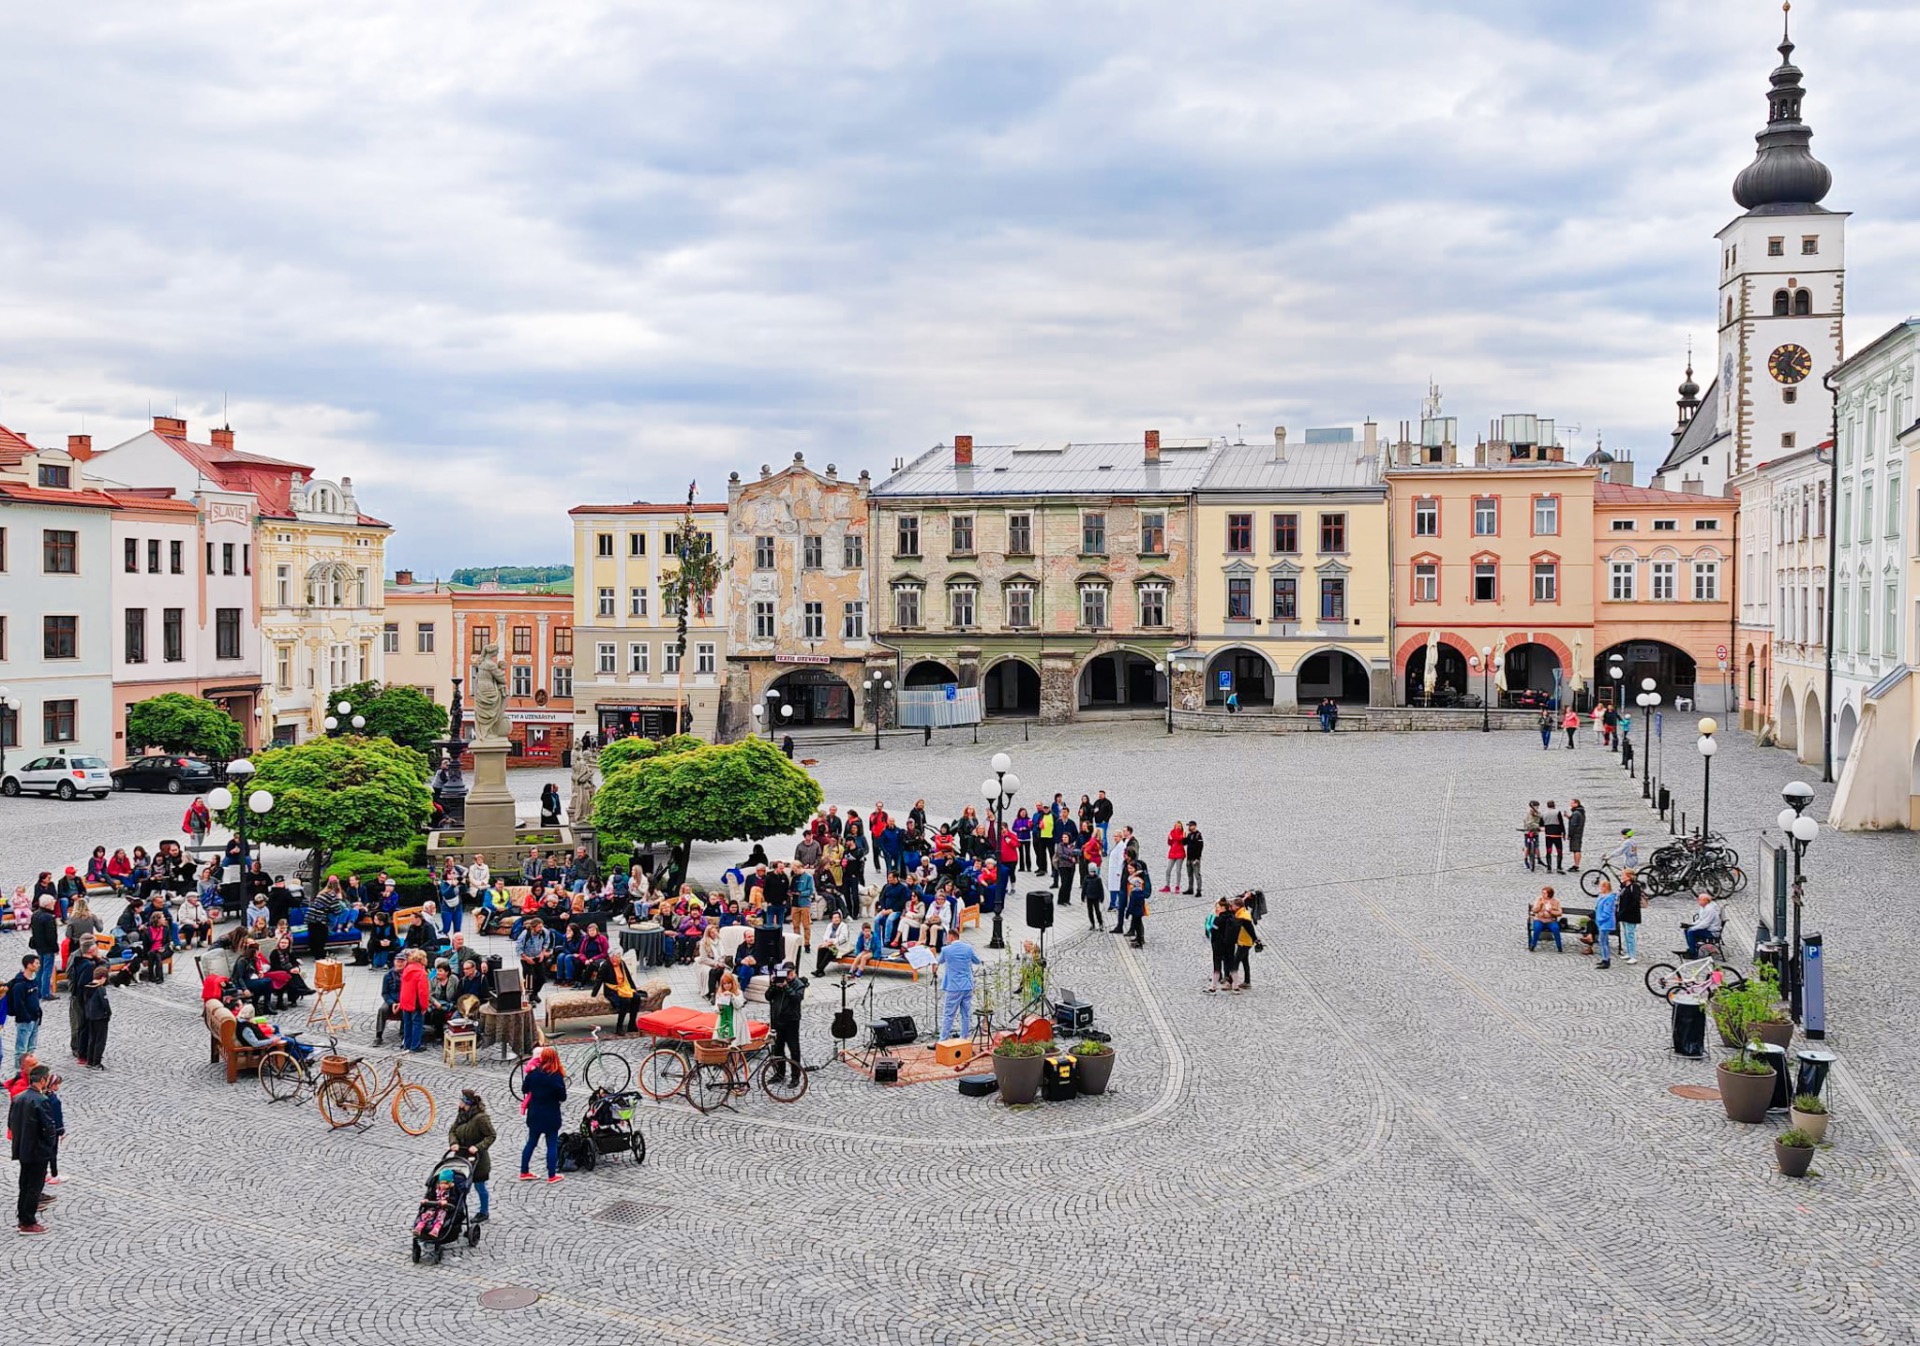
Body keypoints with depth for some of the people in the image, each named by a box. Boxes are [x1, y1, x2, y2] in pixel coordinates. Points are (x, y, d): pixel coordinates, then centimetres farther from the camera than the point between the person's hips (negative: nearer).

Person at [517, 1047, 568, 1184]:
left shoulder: (533, 1073, -7)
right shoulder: (557, 1077, -19)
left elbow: (524, 1088, 8)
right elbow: (562, 1097, -13)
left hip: (534, 1115, 4)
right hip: (551, 1116, -4)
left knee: (531, 1143, 17)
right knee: (552, 1145, 6)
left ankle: (524, 1173, 23)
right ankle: (552, 1175, 10)